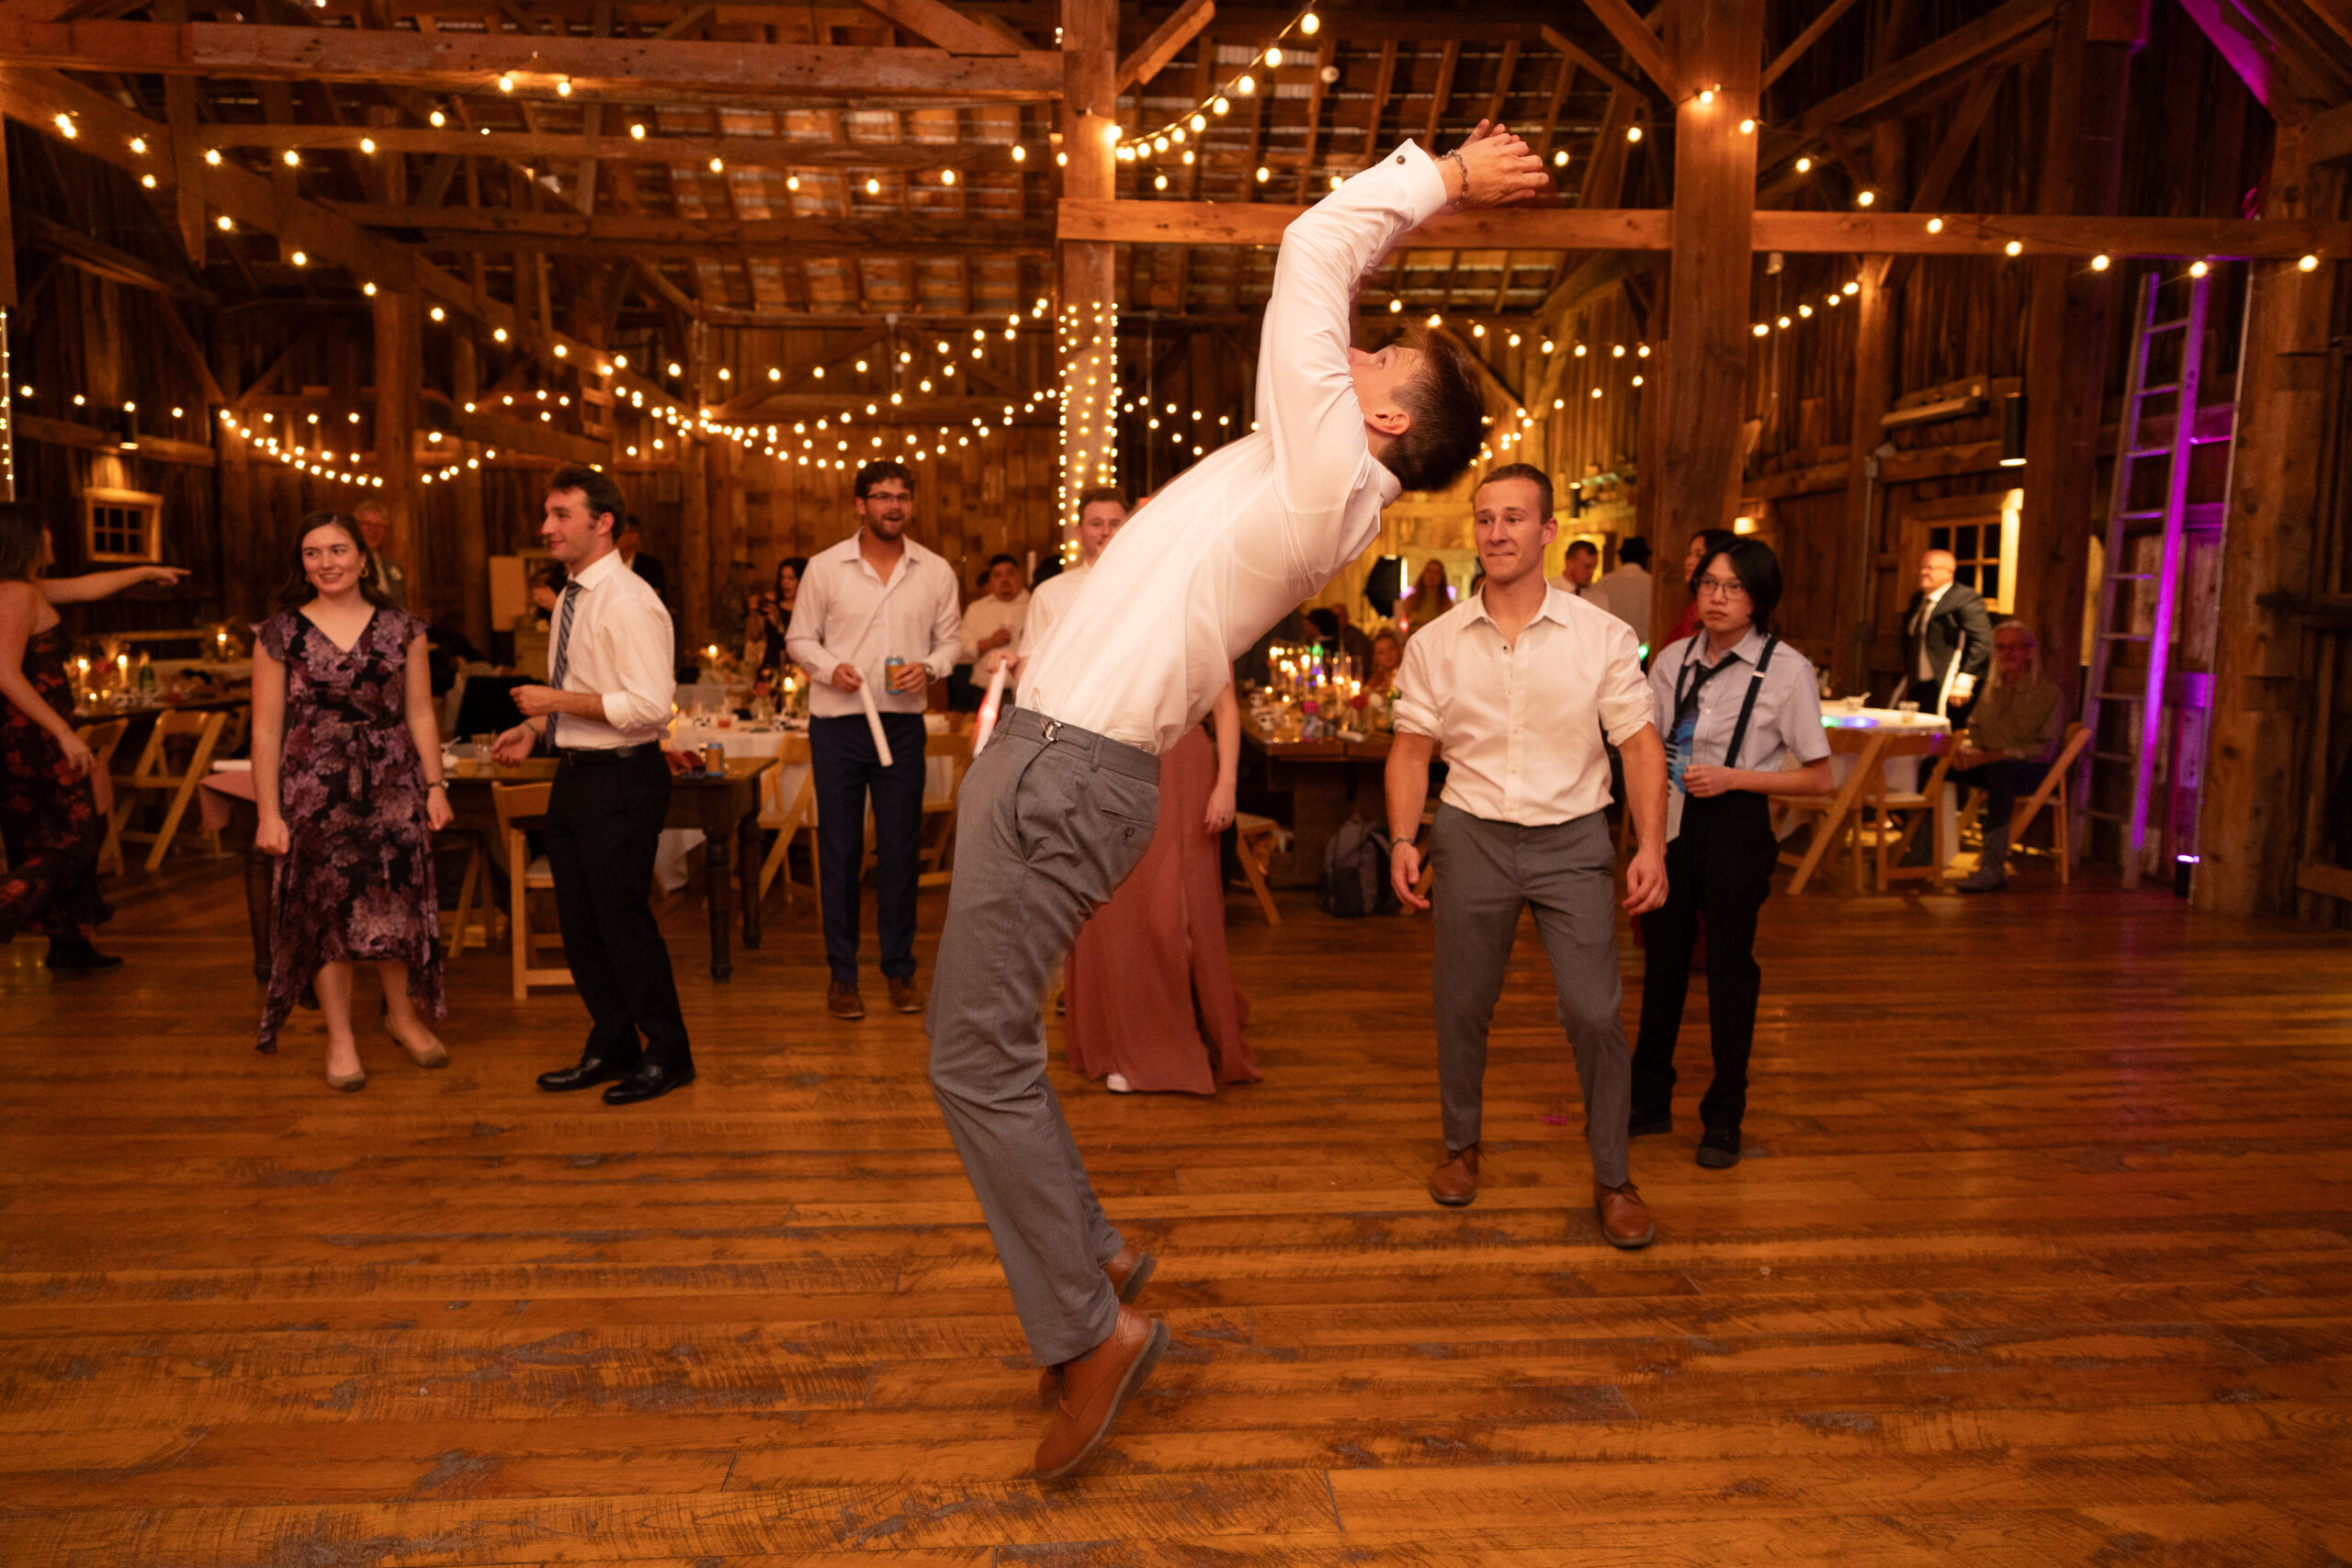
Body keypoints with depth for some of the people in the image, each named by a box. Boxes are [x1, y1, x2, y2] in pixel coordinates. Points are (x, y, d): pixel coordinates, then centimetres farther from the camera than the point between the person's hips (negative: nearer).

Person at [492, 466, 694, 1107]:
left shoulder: (629, 603, -17)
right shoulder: (571, 599, 12)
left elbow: (650, 705, -24)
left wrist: (559, 701, -19)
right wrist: (534, 726, 7)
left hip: (621, 780, -9)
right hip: (574, 776, 9)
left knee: (623, 920, -1)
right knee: (579, 922, 16)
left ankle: (667, 1054, 17)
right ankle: (611, 1048, 31)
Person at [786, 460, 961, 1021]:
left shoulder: (936, 571, 5)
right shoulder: (824, 567, 1)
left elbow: (950, 638, 11)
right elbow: (799, 639, 5)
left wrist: (929, 668, -9)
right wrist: (830, 668, -14)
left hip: (903, 722, 1)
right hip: (837, 722, -1)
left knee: (901, 848, 6)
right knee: (839, 849, 4)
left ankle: (899, 969, 19)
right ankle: (842, 975, 15)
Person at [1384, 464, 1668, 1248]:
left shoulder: (1603, 637, -3)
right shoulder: (1435, 643, 0)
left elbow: (1640, 744, -2)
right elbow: (1412, 748, 5)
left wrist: (1651, 846, -11)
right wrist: (1402, 840, -6)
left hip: (1573, 838, -1)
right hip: (1472, 836, 1)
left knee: (1595, 1013, -3)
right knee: (1461, 1006, 9)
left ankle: (1613, 1178, 16)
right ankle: (1460, 1145, 33)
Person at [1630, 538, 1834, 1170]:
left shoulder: (1787, 669, -8)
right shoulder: (1673, 659, 4)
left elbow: (1817, 779, -6)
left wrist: (1731, 777, -17)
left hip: (1735, 827, -4)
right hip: (1671, 822, 4)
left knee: (1730, 968, 6)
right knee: (1662, 958, 13)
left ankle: (1723, 1119, 23)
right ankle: (1649, 1101, 29)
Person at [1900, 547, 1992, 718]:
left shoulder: (1966, 598, -8)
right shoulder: (1917, 600, 18)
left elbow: (1982, 640, -16)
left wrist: (1963, 682, -20)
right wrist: (1908, 678, 22)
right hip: (1919, 688, 7)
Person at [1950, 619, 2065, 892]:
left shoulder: (2047, 691, -6)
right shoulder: (1994, 689, 14)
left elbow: (2046, 749, -13)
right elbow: (1974, 727, 21)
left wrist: (1991, 756, -21)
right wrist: (1965, 746, -4)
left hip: (2033, 771, -6)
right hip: (1990, 765, 6)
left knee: (2000, 769, -42)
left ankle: (1993, 868, -44)